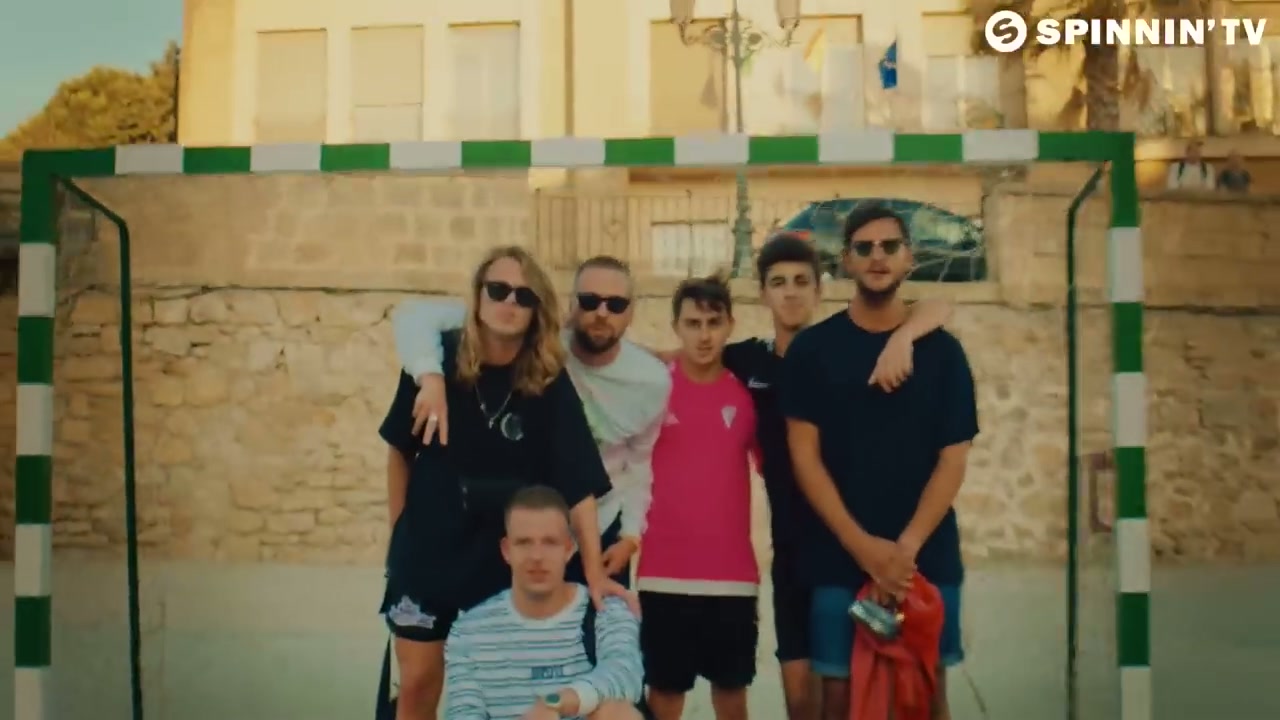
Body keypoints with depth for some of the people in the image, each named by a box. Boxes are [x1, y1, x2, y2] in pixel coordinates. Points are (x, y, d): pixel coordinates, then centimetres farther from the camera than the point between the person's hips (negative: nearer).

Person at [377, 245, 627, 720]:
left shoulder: (550, 382, -12)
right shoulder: (438, 359, -9)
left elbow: (579, 485, -14)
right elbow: (401, 450, 3)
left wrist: (594, 572, -18)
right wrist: (399, 531, 4)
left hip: (506, 558, 0)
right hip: (428, 549, 1)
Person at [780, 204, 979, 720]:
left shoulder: (941, 351, 4)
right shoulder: (812, 348, 1)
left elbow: (953, 459, -1)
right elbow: (804, 455, -4)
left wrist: (906, 546, -13)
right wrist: (863, 546, -13)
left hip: (928, 556, 1)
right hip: (837, 557, -1)